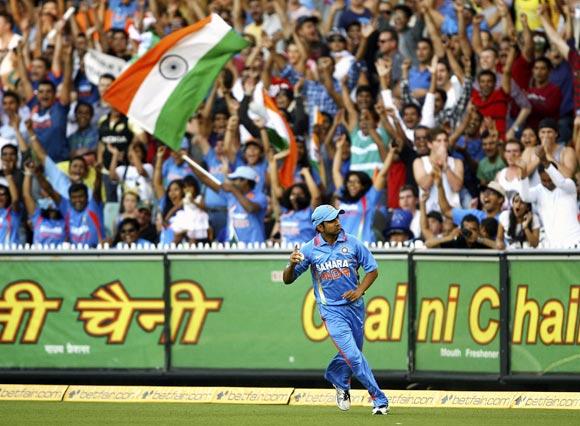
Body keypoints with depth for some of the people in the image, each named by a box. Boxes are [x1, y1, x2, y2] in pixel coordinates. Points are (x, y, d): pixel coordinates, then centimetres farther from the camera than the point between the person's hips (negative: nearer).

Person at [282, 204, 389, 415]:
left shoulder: (352, 243, -1)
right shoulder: (310, 249, -5)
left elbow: (372, 270, 6)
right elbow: (287, 279, -3)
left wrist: (359, 291, -9)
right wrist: (292, 264, -25)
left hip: (354, 306, 3)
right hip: (332, 310, -3)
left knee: (351, 353, 13)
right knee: (353, 355, -13)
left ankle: (338, 381, 44)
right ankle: (379, 399, -9)